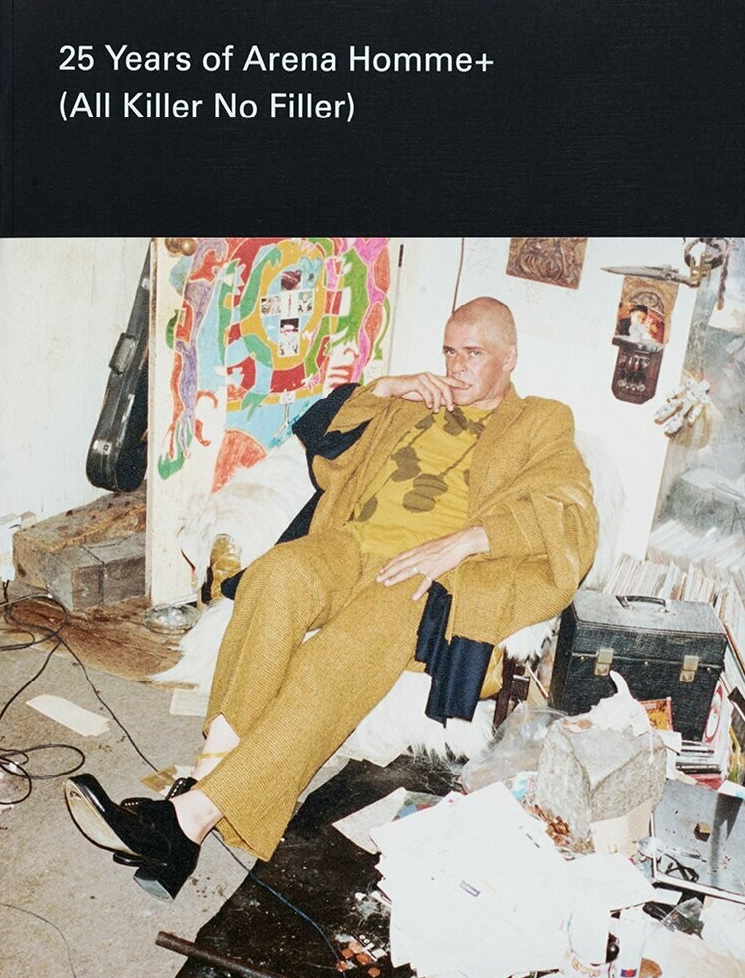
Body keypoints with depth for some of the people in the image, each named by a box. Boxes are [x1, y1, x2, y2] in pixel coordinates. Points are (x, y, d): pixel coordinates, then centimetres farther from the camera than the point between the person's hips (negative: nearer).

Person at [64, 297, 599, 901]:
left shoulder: (543, 425, 17)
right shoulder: (410, 405, 32)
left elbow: (572, 521, -2)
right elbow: (327, 463, 29)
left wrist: (461, 542, -17)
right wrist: (382, 390, 16)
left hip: (423, 577, -4)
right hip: (349, 547, 4)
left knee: (340, 655, -33)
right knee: (277, 574, -31)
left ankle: (195, 814, -32)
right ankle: (214, 762, -32)